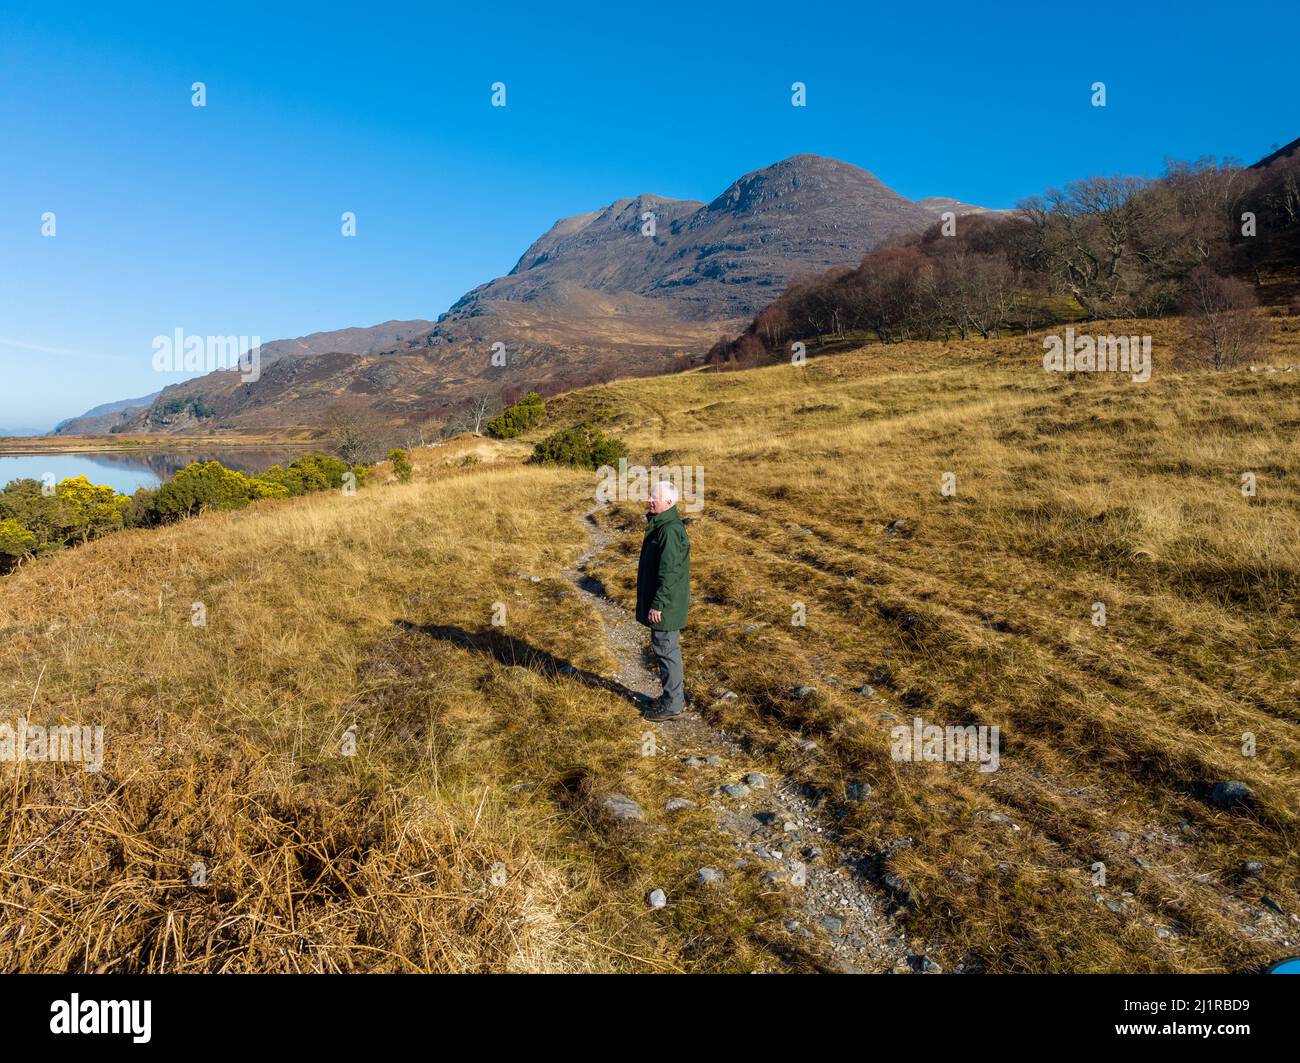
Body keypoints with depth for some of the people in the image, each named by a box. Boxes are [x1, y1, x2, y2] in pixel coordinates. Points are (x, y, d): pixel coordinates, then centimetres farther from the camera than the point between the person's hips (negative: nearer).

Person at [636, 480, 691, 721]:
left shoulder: (670, 531, -23)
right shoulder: (659, 525, 10)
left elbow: (669, 573, -25)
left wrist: (657, 605, -22)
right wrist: (653, 602, 23)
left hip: (665, 605, -10)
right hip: (661, 602, 10)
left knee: (666, 651, 0)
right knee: (667, 650, 18)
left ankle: (673, 705, 11)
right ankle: (674, 695, 31)